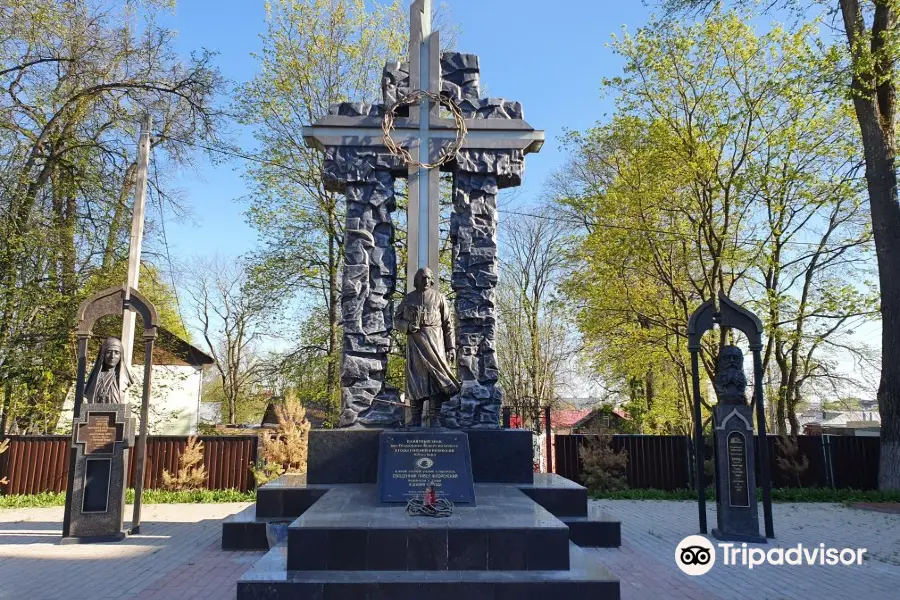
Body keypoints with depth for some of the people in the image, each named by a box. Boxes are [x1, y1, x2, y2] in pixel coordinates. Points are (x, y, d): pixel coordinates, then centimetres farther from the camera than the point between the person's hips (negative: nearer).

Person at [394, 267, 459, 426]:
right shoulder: (408, 298, 13)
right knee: (416, 379, -1)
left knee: (435, 377, -7)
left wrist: (451, 346, -1)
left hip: (435, 342, -1)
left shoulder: (439, 297, 9)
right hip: (415, 343, 1)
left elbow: (448, 324, 7)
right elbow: (397, 320, 14)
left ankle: (435, 418, -5)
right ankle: (415, 419, 2)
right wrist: (408, 326, -9)